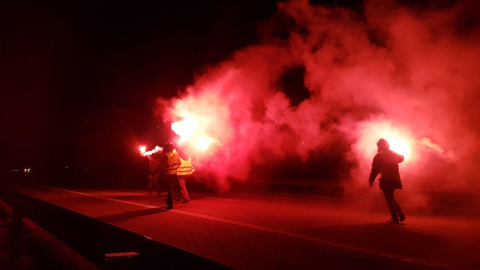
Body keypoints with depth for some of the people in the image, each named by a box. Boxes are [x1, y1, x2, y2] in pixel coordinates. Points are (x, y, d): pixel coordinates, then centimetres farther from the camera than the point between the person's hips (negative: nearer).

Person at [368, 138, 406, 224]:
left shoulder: (379, 155, -7)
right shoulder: (394, 154, 11)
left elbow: (375, 169, -11)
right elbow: (401, 158, 35)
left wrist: (371, 180, -5)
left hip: (386, 179, -6)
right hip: (395, 179, 6)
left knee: (389, 199, -1)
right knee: (390, 198, 20)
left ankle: (395, 218, -3)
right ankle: (400, 214, 13)